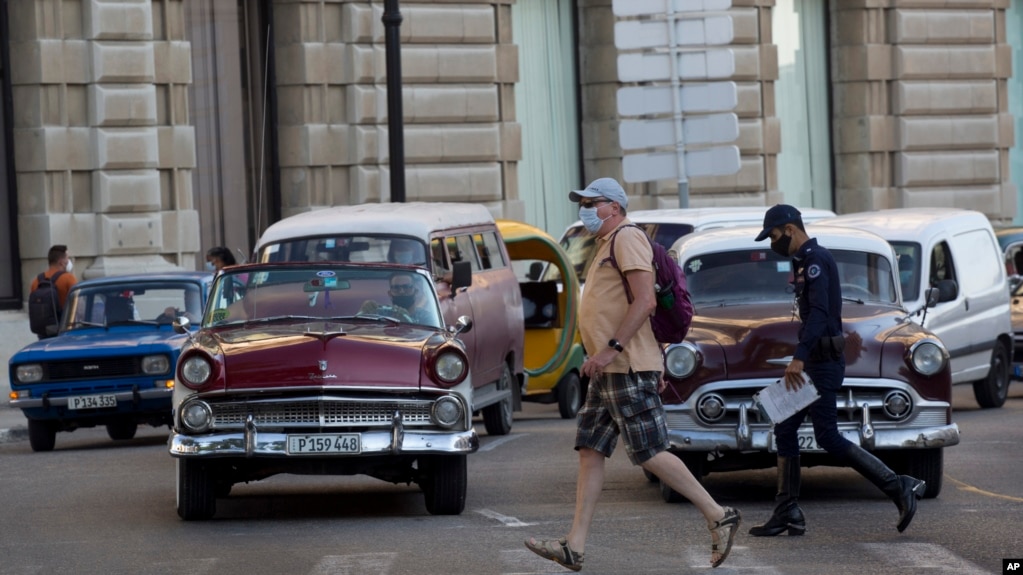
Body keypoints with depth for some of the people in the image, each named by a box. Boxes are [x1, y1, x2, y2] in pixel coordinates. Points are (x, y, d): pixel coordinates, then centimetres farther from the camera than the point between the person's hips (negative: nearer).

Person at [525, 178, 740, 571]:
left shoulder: (627, 239, -10)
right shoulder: (606, 247, 22)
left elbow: (645, 301, -20)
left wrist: (611, 349, -24)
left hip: (628, 369, -10)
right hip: (608, 373, 10)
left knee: (650, 454, -9)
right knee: (590, 451, 4)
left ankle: (718, 517, -2)